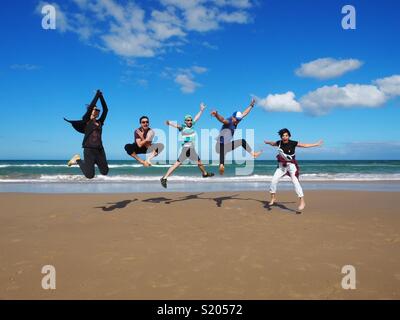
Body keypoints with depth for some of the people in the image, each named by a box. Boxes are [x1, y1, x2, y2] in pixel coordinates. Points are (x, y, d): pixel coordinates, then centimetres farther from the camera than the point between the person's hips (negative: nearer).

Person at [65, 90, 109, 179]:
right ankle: (78, 160, 19)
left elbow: (106, 109, 8)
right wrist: (97, 95, -4)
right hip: (89, 149, -5)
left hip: (100, 150, 5)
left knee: (105, 172, 4)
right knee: (89, 175, -6)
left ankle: (94, 162, 31)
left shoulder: (100, 122, 13)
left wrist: (101, 97, 6)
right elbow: (90, 107, -11)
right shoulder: (86, 121, 0)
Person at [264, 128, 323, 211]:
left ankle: (302, 201, -15)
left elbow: (305, 145, -5)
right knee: (274, 180, -1)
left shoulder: (293, 143, -12)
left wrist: (317, 144, -5)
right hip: (282, 166, 4)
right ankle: (273, 198, 21)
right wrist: (267, 142, 39)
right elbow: (273, 143, 20)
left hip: (291, 165, -4)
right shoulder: (279, 142, -2)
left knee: (295, 181, -18)